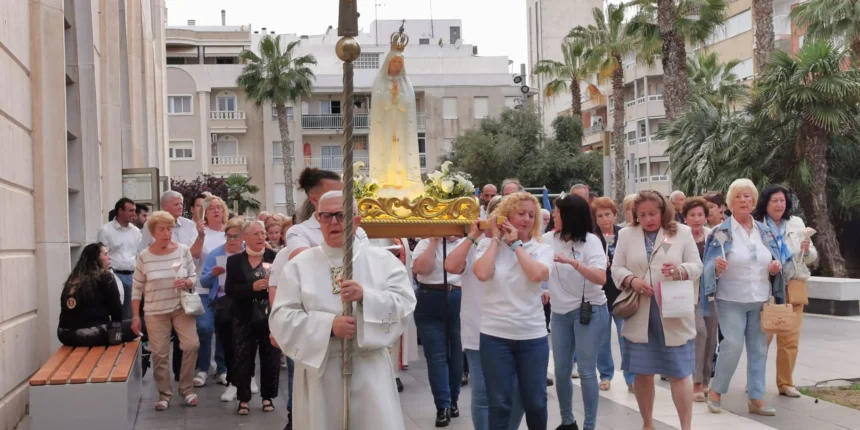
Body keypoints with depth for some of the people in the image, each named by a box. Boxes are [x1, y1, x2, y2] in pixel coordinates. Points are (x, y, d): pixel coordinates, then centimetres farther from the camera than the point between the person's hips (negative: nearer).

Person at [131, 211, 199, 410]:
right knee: (159, 354, 2)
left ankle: (187, 388, 6)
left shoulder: (183, 250, -3)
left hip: (181, 307, 0)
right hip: (155, 312, 0)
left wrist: (186, 283, -20)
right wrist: (136, 316, -2)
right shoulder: (144, 256, -4)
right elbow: (137, 288, 1)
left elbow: (194, 276, 3)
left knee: (191, 344, -12)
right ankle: (164, 394, 18)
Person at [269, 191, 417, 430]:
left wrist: (365, 296, -21)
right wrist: (328, 325, -17)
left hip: (370, 368, 0)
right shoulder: (299, 264, 3)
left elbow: (405, 303, -5)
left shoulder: (383, 260, 5)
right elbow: (281, 317, -4)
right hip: (319, 369, 0)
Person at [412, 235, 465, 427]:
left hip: (460, 303, 1)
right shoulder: (426, 243, 5)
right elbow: (419, 269, -11)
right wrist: (434, 242, -10)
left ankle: (453, 401, 23)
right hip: (430, 304, -1)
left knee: (457, 355, 8)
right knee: (436, 356, -3)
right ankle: (443, 406, -1)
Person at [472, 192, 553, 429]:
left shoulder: (542, 249, 3)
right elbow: (482, 273, -19)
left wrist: (515, 244, -10)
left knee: (536, 402, 11)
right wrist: (496, 239, -8)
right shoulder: (489, 245, 1)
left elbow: (537, 274, -18)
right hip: (495, 336, -1)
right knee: (499, 403, 7)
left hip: (533, 336, 1)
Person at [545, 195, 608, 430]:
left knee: (586, 371, -1)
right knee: (561, 371, 10)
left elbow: (601, 278, -22)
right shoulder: (549, 239, 1)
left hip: (589, 310, -5)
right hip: (560, 313, 5)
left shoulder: (591, 241, -12)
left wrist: (573, 262, -32)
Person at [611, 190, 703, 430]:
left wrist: (680, 270, -20)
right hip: (639, 315, 2)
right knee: (642, 373, 10)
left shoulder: (682, 232, 3)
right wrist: (632, 280, -15)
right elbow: (616, 268, 5)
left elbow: (697, 266, 1)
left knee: (679, 373, -1)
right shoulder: (626, 234, 7)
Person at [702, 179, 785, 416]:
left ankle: (756, 399, 16)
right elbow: (709, 267, -7)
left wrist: (775, 268, -7)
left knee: (759, 349, 7)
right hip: (731, 300, -4)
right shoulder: (721, 232, -4)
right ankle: (715, 391, 8)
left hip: (760, 299, 5)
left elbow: (775, 263, 15)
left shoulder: (765, 232, 9)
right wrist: (717, 267, -29)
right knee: (732, 345, -11)